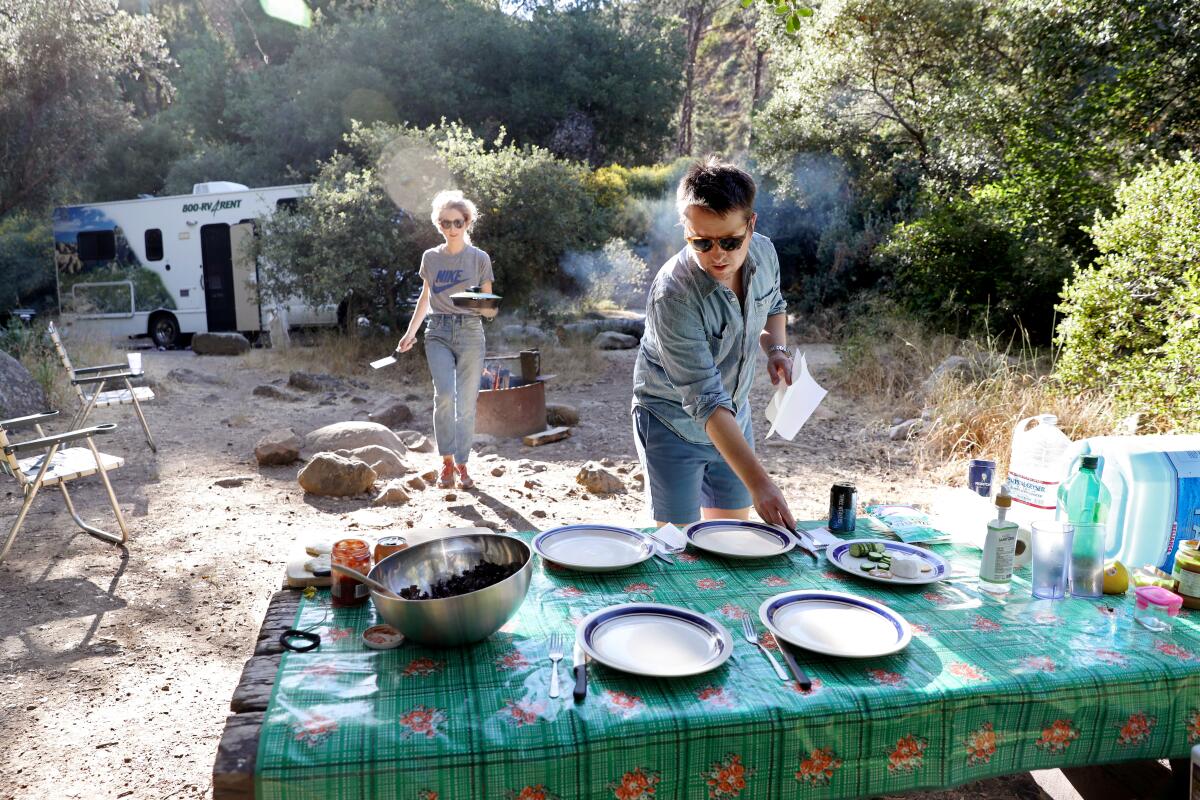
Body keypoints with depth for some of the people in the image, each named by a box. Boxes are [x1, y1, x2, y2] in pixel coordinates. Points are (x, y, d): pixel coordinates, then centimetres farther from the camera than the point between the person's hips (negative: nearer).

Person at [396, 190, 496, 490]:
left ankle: (462, 464, 14)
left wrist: (487, 307, -18)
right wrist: (411, 331, 12)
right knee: (444, 395, -17)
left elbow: (490, 307, 5)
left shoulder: (479, 258, 3)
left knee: (466, 402, 0)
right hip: (438, 333, 1)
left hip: (470, 333, -1)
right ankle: (447, 461, -4)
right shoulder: (430, 257, 10)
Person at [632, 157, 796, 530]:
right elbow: (705, 401, -35)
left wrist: (776, 349, -9)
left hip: (734, 417, 6)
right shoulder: (672, 295, -33)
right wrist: (759, 483, -40)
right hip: (674, 425, -6)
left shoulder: (764, 253, -12)